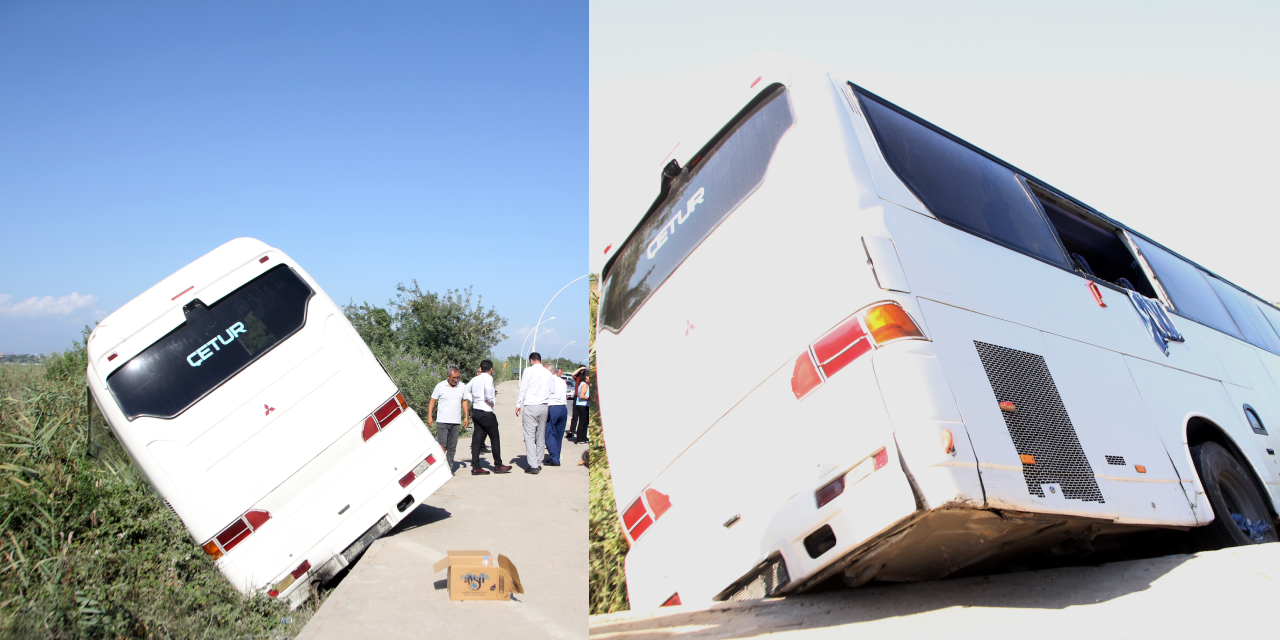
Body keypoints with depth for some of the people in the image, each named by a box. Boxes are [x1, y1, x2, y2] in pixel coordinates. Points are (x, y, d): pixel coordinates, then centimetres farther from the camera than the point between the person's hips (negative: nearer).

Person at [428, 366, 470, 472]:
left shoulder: (462, 387, 8)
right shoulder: (440, 386, -1)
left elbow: (465, 402, 17)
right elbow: (432, 401, 2)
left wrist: (466, 417, 10)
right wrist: (429, 417, -5)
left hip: (456, 422, 3)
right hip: (442, 421, -3)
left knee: (452, 447, 6)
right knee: (441, 446, -9)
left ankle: (449, 468, 14)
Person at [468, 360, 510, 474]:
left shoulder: (475, 379, 11)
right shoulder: (488, 378, -12)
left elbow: (466, 390, 20)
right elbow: (488, 390, -31)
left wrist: (473, 400, 14)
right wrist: (491, 400, -14)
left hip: (475, 410, 7)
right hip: (486, 412, -7)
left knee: (477, 439, 8)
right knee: (495, 439, 5)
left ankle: (475, 467, 7)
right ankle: (498, 466, 12)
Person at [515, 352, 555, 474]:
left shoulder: (529, 370, -4)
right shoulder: (548, 373, 9)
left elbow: (523, 389, -4)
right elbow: (552, 390, 11)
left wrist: (518, 405, 2)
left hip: (531, 406, -5)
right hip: (544, 406, 5)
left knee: (529, 436, -4)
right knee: (541, 436, 12)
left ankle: (533, 465, -10)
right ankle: (539, 463, 17)